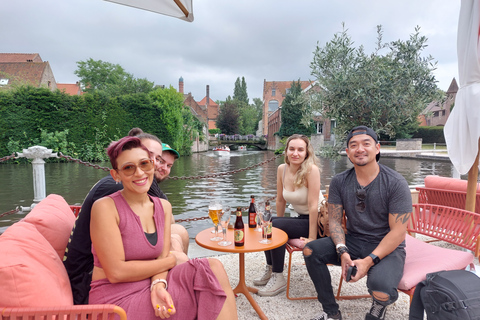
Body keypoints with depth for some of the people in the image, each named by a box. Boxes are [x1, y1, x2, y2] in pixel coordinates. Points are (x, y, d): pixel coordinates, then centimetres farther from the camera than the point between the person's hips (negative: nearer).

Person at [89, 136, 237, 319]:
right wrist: (170, 261, -9)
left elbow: (161, 258, 0)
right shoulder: (105, 207, -14)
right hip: (116, 300, -6)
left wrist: (158, 285, -21)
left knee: (215, 268, -16)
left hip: (149, 289, 6)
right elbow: (116, 272, -18)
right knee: (213, 270, -18)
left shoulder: (164, 206, 5)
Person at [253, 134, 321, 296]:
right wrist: (278, 222, 12)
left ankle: (278, 278, -8)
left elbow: (313, 206, -23)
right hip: (300, 219, 6)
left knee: (275, 225, -22)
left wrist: (311, 237, -22)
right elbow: (280, 201, 6)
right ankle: (270, 270, 9)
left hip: (317, 222, -6)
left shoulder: (311, 170, -22)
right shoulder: (282, 169, -4)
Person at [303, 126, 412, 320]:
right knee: (311, 251, -18)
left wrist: (368, 261, -24)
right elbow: (334, 220, -2)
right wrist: (342, 251, -20)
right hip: (353, 241, 4)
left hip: (386, 248, -3)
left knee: (381, 291, -32)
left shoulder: (396, 183, -14)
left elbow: (397, 233, -15)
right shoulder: (339, 182, -3)